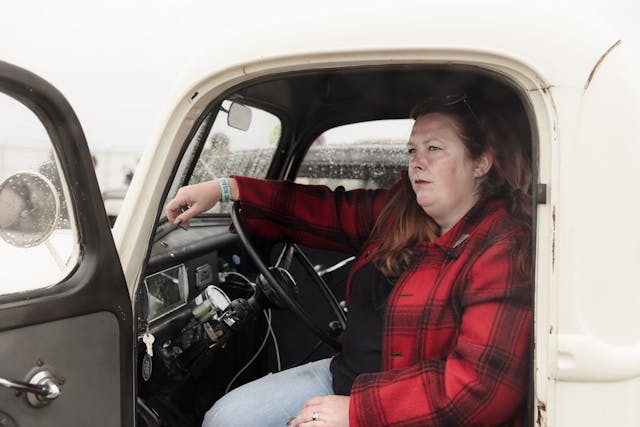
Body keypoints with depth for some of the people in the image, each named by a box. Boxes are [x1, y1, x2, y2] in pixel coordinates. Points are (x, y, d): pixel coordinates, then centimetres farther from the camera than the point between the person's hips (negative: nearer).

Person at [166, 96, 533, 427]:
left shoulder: (506, 252, -21)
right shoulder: (402, 212, 2)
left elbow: (484, 383, -27)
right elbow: (328, 211, 9)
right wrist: (225, 190, 4)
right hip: (346, 376, 7)